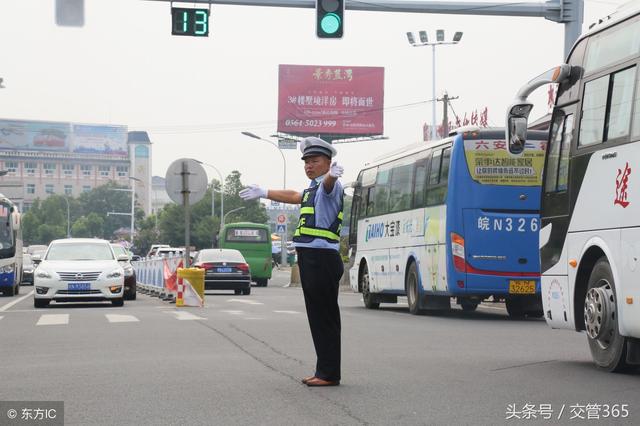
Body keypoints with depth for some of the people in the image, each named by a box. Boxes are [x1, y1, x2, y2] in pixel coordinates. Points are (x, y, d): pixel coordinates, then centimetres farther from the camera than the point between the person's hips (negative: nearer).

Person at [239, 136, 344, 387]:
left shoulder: (329, 186, -7)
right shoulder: (312, 189, 23)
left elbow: (328, 183, -32)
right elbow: (293, 196, 41)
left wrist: (332, 174, -56)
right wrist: (264, 193, 52)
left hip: (322, 260, -10)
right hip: (310, 260, 10)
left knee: (326, 317, -7)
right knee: (317, 317, 12)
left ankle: (329, 374, -5)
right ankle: (323, 371, 18)